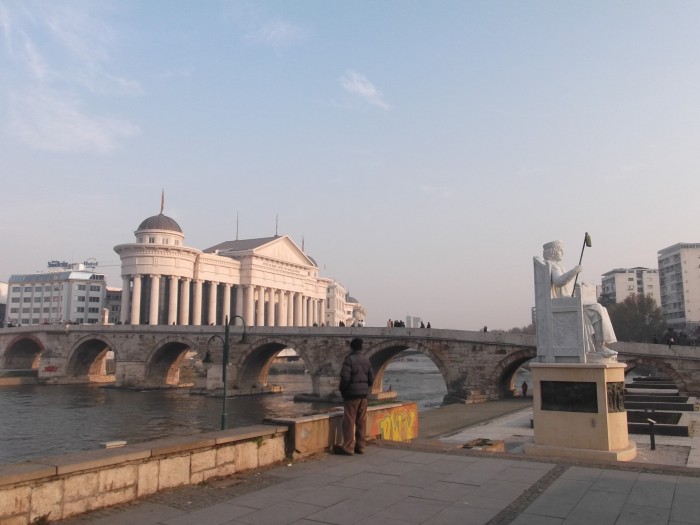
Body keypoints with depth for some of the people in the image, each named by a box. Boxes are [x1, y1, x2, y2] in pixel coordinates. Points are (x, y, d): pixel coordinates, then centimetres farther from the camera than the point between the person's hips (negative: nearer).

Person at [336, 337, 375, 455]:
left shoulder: (349, 359, -13)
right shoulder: (366, 359, 8)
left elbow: (345, 378, -18)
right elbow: (371, 378, 9)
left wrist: (342, 390, -3)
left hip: (352, 394, -6)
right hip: (363, 394, 6)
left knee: (349, 421, -1)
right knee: (362, 421, 11)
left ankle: (348, 447, 1)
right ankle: (360, 446, 16)